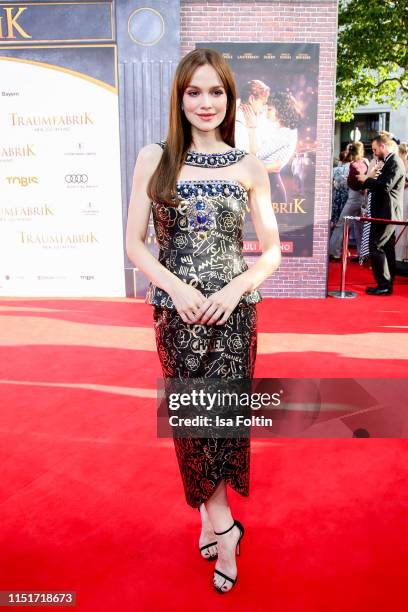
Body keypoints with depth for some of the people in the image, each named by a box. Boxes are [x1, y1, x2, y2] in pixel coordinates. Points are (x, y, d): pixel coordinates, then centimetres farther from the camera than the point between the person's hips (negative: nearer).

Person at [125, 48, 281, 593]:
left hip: (234, 309, 1)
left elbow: (273, 250, 5)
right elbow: (133, 242, 1)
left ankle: (209, 517, 28)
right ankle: (223, 526, 23)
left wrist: (234, 289, -11)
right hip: (176, 308, 0)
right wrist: (178, 288, -12)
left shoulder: (249, 168, 3)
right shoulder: (154, 158, 2)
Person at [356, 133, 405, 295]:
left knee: (376, 247, -9)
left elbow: (386, 186, -24)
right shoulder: (390, 162, 17)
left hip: (386, 214, -10)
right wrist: (370, 180, 4)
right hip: (386, 213, 10)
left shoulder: (395, 162, -13)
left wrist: (367, 180, -13)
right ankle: (387, 285, 18)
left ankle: (384, 285, -6)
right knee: (387, 249, 12)